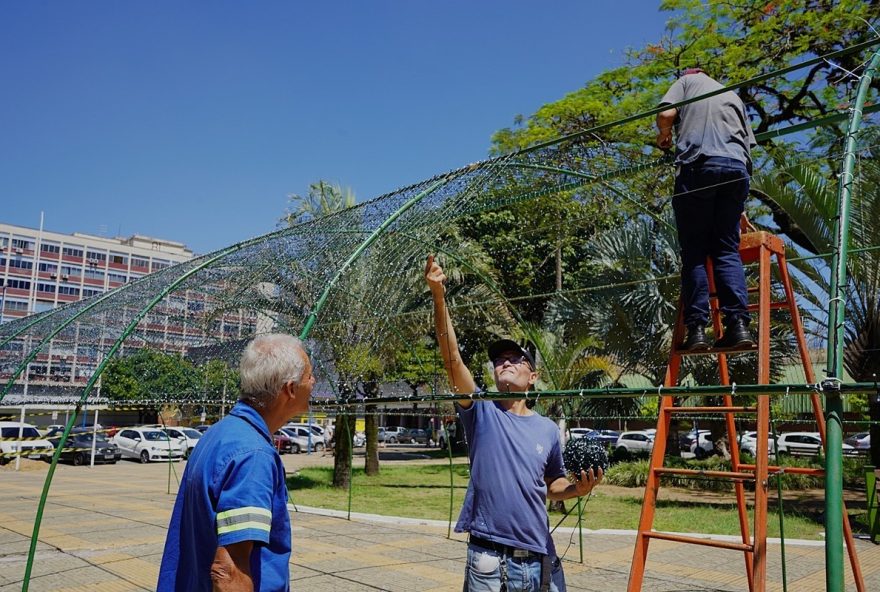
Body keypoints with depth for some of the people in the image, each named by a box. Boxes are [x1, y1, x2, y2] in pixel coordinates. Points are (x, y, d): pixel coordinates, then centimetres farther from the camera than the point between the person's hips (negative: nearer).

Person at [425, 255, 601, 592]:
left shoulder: (547, 429, 5)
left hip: (539, 561, 2)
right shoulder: (481, 412, -2)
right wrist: (439, 297, -25)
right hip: (486, 559, -2)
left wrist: (578, 489, -5)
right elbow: (452, 358, -15)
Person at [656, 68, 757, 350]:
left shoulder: (687, 80, 21)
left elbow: (666, 114, 1)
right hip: (737, 168, 4)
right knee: (728, 249, 3)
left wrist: (664, 136, 24)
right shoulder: (733, 95, 34)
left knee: (694, 251, -4)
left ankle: (697, 328, -11)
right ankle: (738, 323, -10)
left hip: (698, 165, -4)